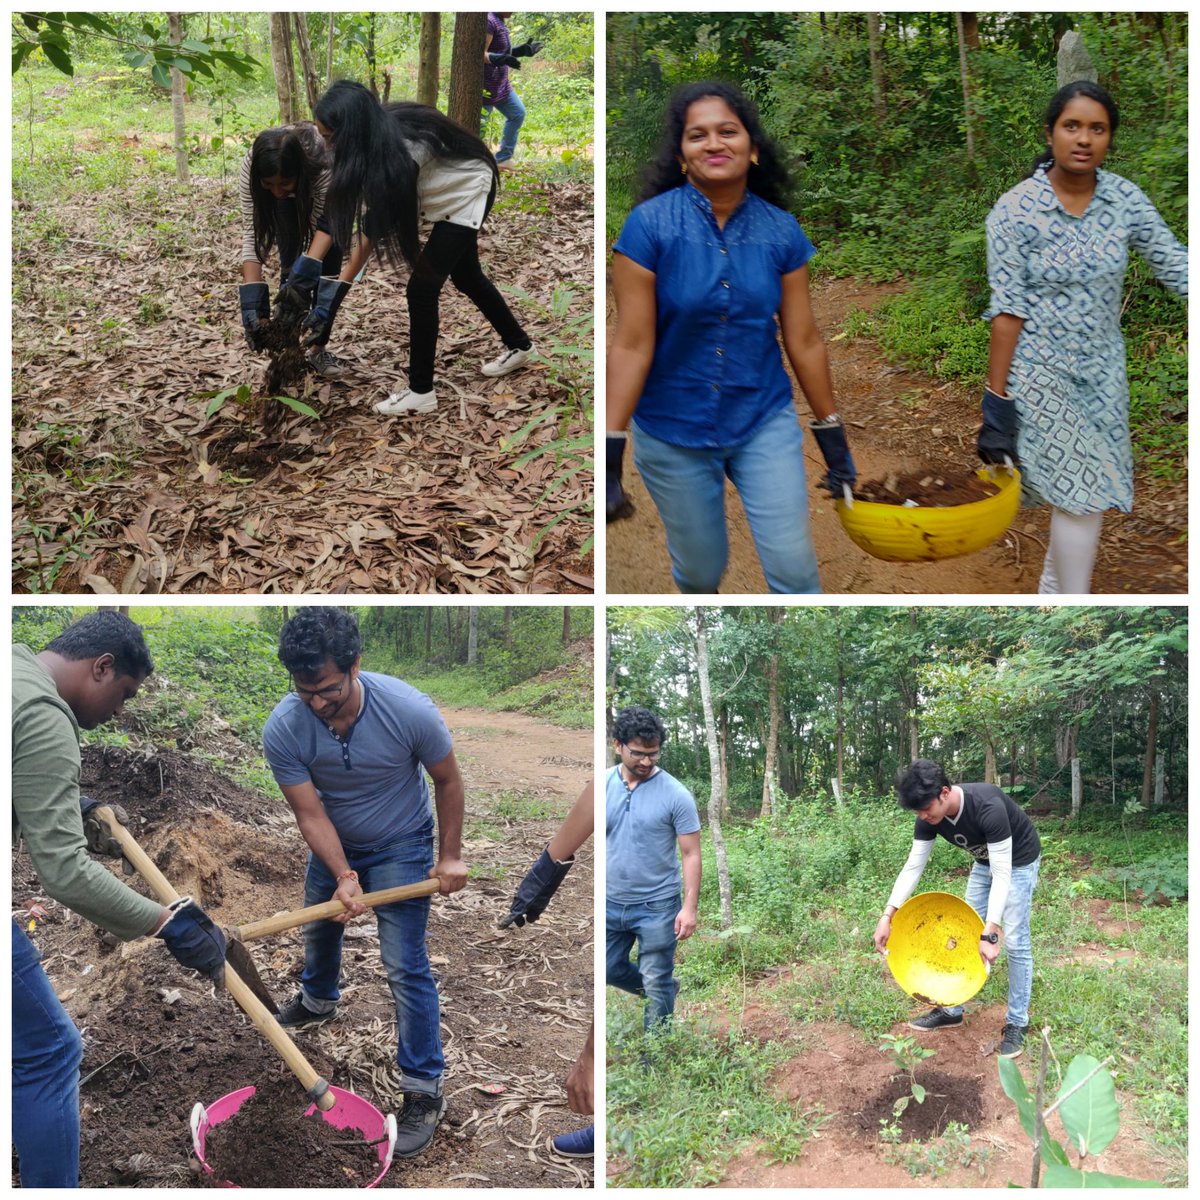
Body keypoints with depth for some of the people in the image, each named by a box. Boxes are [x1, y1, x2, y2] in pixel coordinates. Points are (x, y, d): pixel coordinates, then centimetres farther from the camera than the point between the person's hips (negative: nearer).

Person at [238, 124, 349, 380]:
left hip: (326, 190, -2)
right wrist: (252, 299, -44)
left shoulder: (325, 162, -44)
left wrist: (307, 270, -56)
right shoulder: (252, 164, -36)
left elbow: (323, 228, -39)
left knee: (328, 263, -15)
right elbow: (252, 233, -35)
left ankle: (318, 349, -6)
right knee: (290, 259, -13)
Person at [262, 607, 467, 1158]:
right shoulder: (282, 729, -29)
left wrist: (450, 856, -11)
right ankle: (318, 1000, 61)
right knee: (319, 930, 28)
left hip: (400, 847, -4)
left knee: (405, 968, -9)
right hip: (334, 844, 4)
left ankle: (424, 1091, 6)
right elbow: (311, 813, -21)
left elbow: (447, 781, -16)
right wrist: (343, 877, -32)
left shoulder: (409, 710, -34)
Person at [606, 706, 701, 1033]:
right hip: (611, 903, 4)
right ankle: (666, 989, 43)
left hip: (657, 906, -4)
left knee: (657, 986, 6)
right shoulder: (604, 785, -3)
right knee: (609, 971, 18)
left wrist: (689, 908, -15)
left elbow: (691, 855, -10)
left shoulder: (676, 794, -14)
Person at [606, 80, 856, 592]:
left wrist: (832, 433, 6)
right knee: (700, 572, 12)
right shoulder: (649, 224, -12)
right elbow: (631, 345, -14)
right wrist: (611, 449, -16)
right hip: (672, 432, -2)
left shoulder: (781, 231, -4)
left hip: (765, 422, 2)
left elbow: (804, 341, 2)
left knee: (794, 569, -2)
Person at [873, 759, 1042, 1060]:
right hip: (984, 861, 6)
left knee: (1014, 941, -7)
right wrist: (887, 915, -25)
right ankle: (952, 1009, 19)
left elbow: (1002, 875, -39)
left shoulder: (988, 808, -40)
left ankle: (1016, 1023, 5)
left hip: (1018, 862, -6)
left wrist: (990, 933, -44)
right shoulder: (930, 817, -21)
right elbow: (912, 867, -16)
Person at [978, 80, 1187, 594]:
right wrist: (996, 401, -14)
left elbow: (1175, 266, -1)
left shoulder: (1125, 199, -2)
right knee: (1082, 492, -5)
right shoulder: (1015, 211, -14)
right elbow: (1007, 308, -14)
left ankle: (1053, 590, 34)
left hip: (1103, 368, 5)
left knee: (1078, 487, 14)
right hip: (1042, 373, -5)